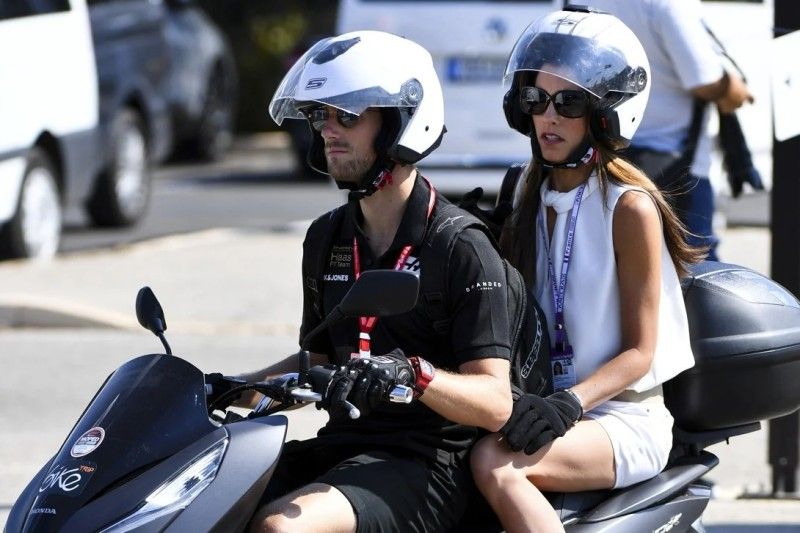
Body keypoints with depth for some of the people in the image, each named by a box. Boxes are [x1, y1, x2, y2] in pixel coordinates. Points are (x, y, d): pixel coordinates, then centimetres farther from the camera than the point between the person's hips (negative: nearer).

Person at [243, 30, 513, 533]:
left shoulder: (462, 248, -9)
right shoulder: (326, 238, 14)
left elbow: (495, 403, -15)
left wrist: (413, 375, -33)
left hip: (426, 464, -8)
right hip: (341, 444, 8)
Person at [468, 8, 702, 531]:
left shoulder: (631, 208, -8)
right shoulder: (532, 201, 14)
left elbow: (639, 351, -9)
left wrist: (569, 403, -25)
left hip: (627, 417, -6)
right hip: (548, 403, 6)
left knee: (498, 463, -34)